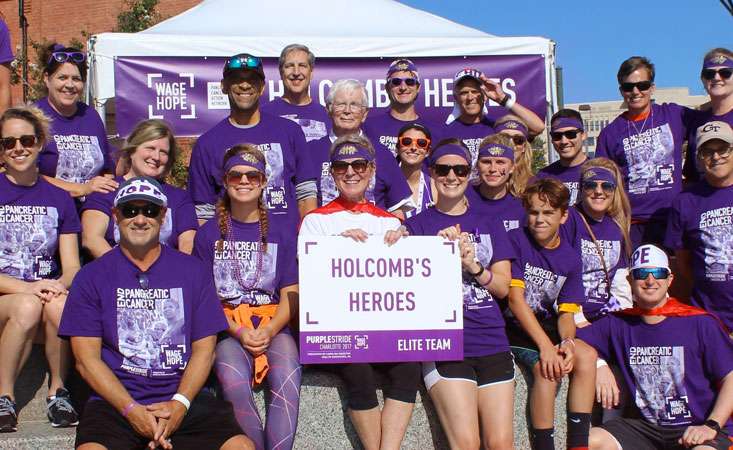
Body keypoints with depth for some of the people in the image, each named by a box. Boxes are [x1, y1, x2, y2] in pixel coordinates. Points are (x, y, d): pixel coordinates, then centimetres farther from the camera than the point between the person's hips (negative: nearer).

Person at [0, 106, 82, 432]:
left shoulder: (59, 199, 11)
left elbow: (72, 267, 8)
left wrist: (59, 284, -15)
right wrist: (26, 288, -21)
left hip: (47, 290, 2)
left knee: (59, 305, -34)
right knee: (27, 306, -36)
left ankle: (58, 391, -12)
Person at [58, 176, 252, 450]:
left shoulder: (192, 270, 11)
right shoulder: (92, 276, 7)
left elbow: (204, 348, 7)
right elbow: (87, 358, 0)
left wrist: (180, 404, -10)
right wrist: (132, 410, -13)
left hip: (184, 400, 1)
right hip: (115, 403, -1)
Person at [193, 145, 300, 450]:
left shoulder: (280, 232, 9)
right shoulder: (209, 233, 8)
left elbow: (291, 295, 6)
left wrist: (268, 331, -13)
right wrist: (238, 332, -12)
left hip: (273, 325, 1)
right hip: (227, 326, 0)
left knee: (287, 379, -31)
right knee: (234, 384, -32)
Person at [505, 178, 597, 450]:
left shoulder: (571, 259, 6)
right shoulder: (515, 241, -9)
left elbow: (566, 312, 1)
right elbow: (515, 298, -17)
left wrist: (568, 343, -23)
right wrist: (546, 346, -25)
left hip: (545, 325, 5)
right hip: (512, 326, -5)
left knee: (586, 355, -20)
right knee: (545, 366, -29)